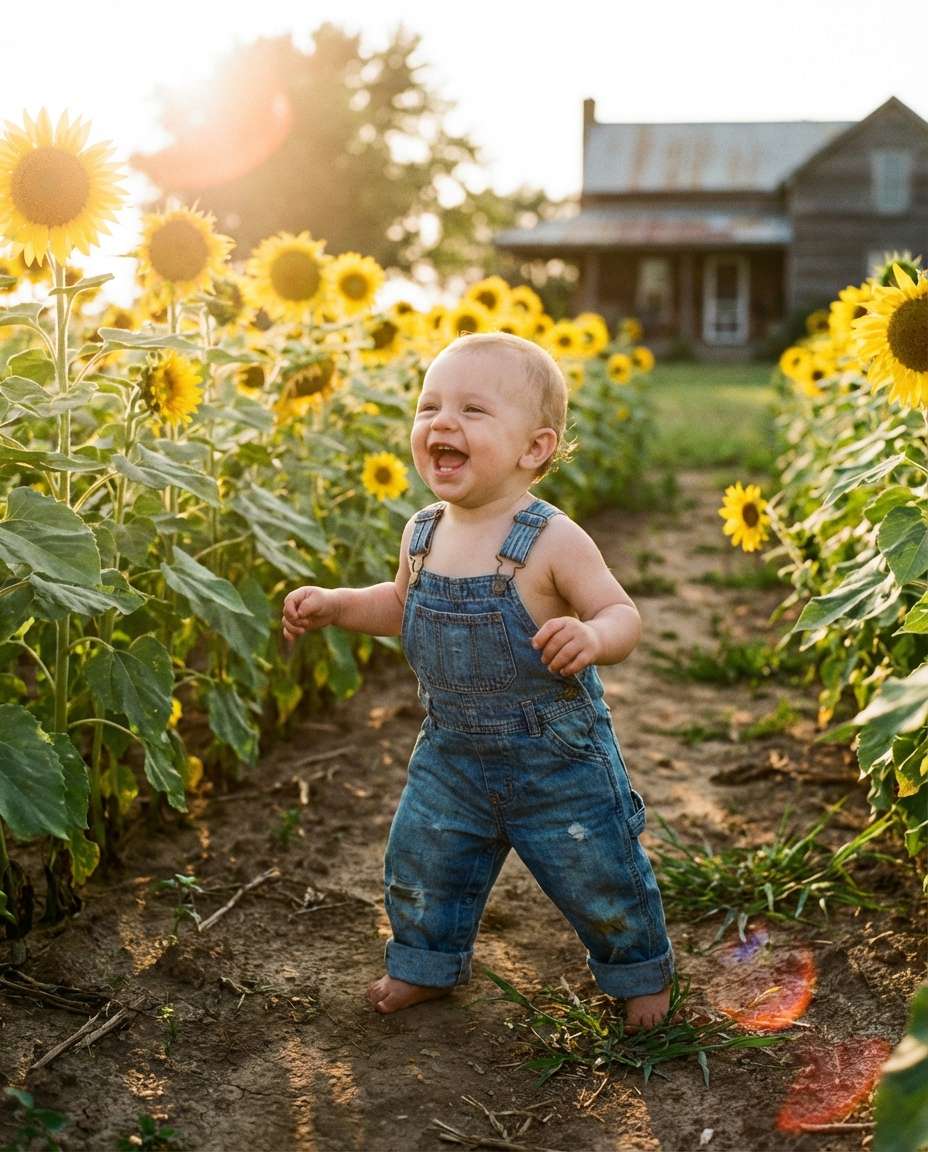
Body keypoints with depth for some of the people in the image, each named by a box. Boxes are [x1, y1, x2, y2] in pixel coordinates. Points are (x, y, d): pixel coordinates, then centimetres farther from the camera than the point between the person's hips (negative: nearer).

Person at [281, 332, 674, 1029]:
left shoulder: (551, 541, -21)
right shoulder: (422, 535, -3)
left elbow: (624, 616, -19)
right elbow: (404, 607, 16)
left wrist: (592, 637, -41)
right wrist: (334, 605, 3)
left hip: (558, 757, -5)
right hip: (453, 755, 5)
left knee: (599, 874, 10)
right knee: (422, 863, 16)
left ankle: (639, 970, 39)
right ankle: (428, 965, 44)